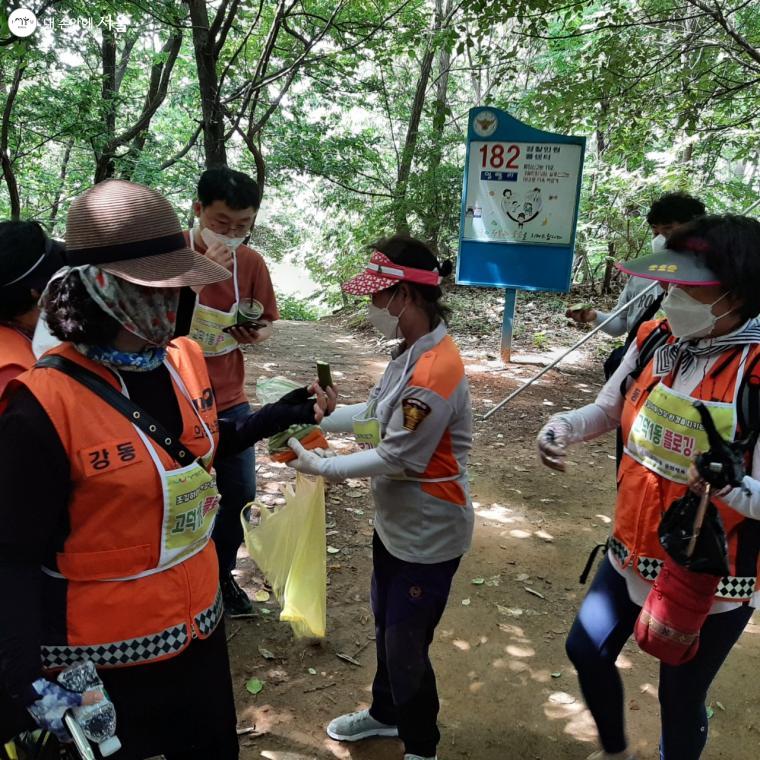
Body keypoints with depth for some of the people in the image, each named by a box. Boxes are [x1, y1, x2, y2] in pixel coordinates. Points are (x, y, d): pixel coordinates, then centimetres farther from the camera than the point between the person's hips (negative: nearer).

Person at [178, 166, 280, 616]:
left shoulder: (251, 261, -2)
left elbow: (269, 321, 9)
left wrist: (257, 334, -14)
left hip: (230, 401, 4)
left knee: (241, 494, 12)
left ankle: (222, 574, 36)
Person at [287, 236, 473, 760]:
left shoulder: (434, 372, -30)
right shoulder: (413, 350, 0)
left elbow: (393, 460, -25)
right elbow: (377, 414, 9)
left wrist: (318, 466, -15)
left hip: (428, 534, -9)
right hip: (396, 521, 9)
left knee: (407, 645, 9)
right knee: (387, 627, 26)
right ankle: (386, 714, 50)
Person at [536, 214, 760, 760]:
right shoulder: (655, 340, -7)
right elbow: (608, 410, 7)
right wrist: (561, 428, -12)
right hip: (632, 555, 7)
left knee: (680, 700, 15)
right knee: (587, 650, 23)